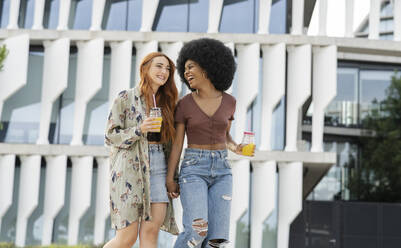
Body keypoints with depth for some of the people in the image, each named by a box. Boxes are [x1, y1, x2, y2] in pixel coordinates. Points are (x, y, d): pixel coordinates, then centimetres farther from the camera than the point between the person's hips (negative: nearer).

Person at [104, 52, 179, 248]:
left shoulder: (166, 102, 15)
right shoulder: (125, 98, 0)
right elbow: (110, 136, -2)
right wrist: (139, 130, -17)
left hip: (159, 168, 5)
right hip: (130, 167, -4)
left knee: (151, 231, -5)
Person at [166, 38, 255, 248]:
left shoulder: (229, 102, 5)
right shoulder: (184, 104, -1)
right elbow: (177, 143, 1)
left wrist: (236, 148, -6)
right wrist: (170, 179, -4)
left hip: (221, 170, 3)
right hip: (193, 170, -3)